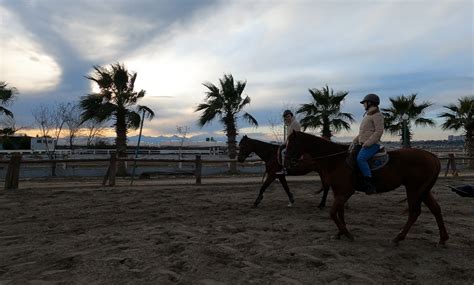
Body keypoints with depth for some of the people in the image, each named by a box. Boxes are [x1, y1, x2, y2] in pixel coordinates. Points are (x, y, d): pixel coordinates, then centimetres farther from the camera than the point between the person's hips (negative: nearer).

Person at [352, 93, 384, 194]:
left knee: (360, 158, -31)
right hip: (364, 144, 10)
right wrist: (356, 140, 15)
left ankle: (370, 185, -30)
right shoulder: (367, 115, 23)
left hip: (372, 144, -10)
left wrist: (368, 142, -24)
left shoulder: (377, 115, -6)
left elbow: (379, 131, -16)